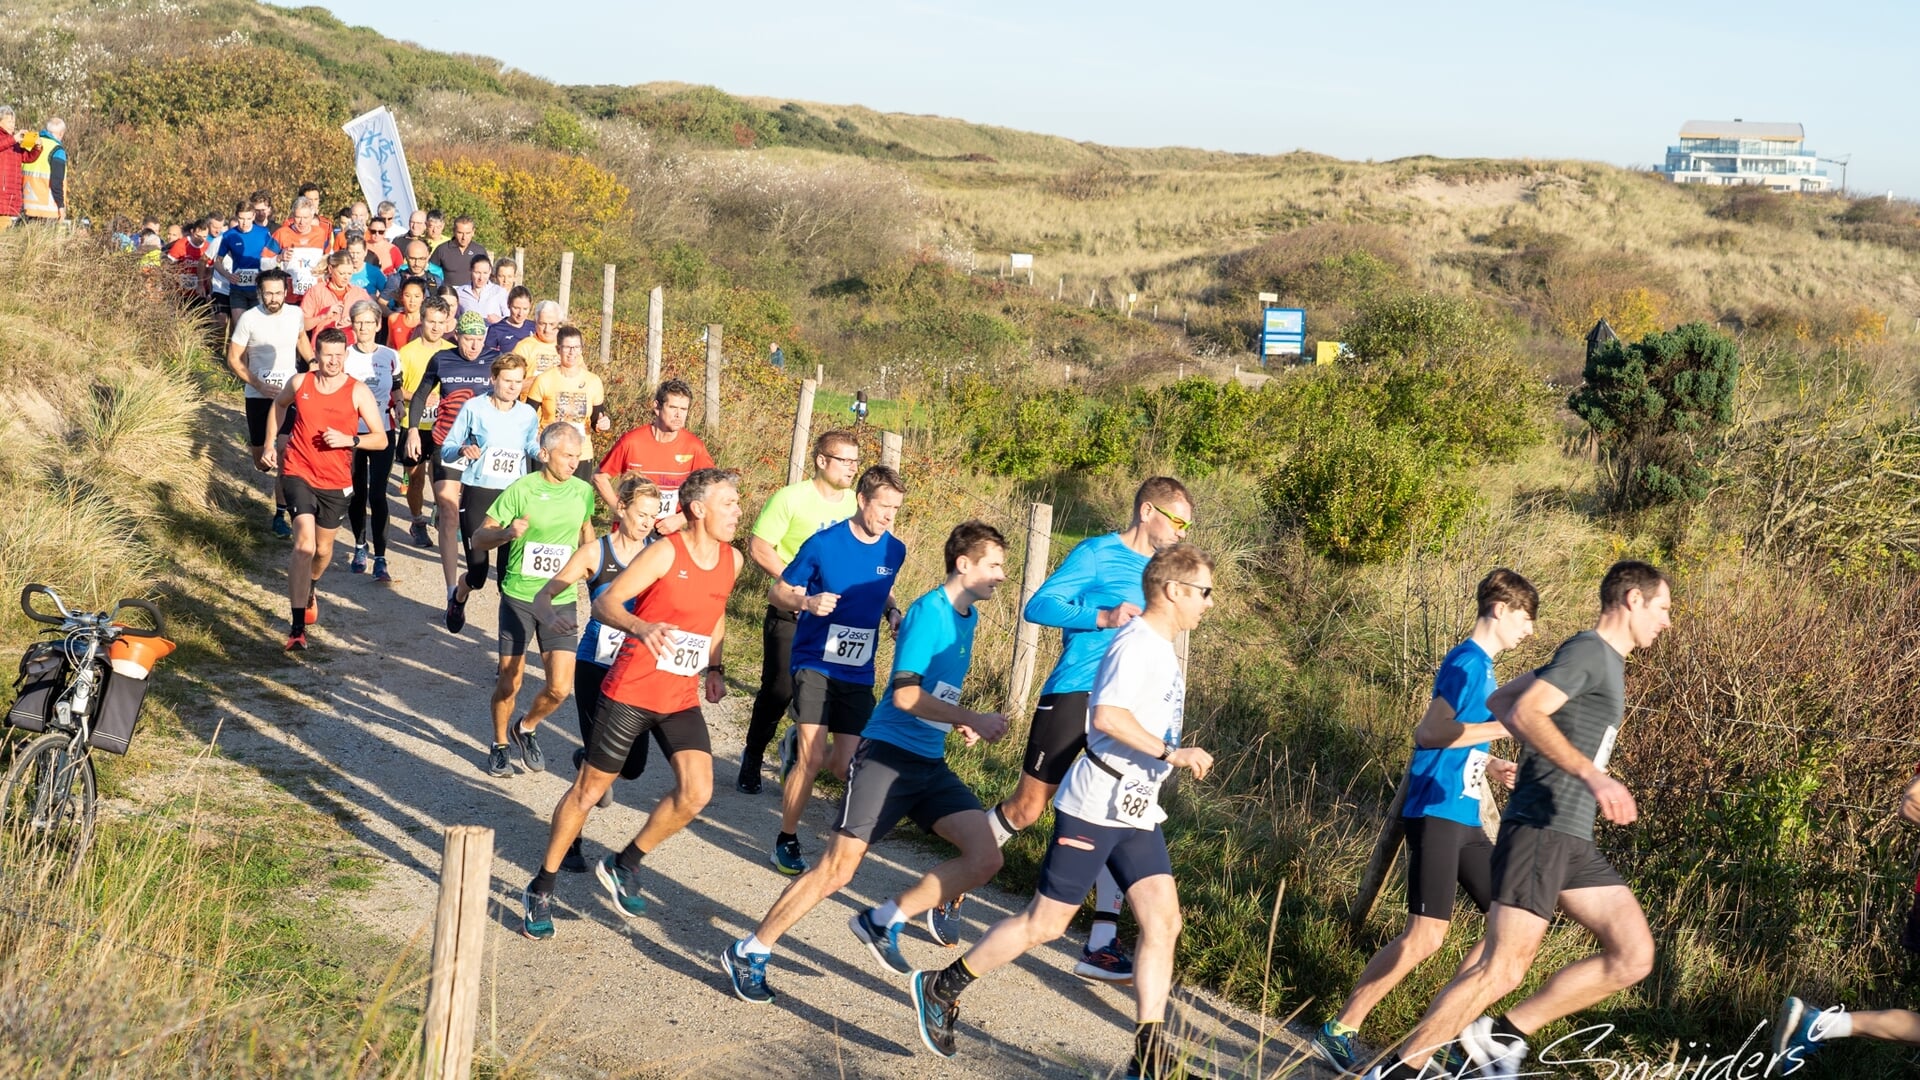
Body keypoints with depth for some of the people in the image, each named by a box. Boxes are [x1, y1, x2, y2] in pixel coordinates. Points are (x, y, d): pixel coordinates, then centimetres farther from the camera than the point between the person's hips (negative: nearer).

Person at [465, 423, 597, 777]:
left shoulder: (583, 491, -1)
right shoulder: (520, 490, -11)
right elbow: (477, 540, -9)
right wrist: (507, 533, -28)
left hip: (560, 601, 2)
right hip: (519, 597, -2)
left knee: (560, 687, -5)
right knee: (510, 681, 5)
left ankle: (525, 728, 25)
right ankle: (499, 745, 30)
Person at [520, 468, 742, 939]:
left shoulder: (731, 560, 5)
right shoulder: (665, 553, -14)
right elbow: (605, 603, -20)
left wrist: (714, 667, 17)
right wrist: (641, 627, -38)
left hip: (682, 698, 5)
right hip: (631, 692, -5)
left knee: (696, 793, -11)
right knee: (589, 790, 5)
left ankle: (624, 865, 13)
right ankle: (541, 889, 22)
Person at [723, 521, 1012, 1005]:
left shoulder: (967, 616, 14)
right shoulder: (929, 611, -12)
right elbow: (905, 695, -20)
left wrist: (957, 724, 13)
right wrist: (973, 721, -18)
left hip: (930, 764, 8)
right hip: (888, 753, -8)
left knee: (985, 859, -8)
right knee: (837, 869, -8)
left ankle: (882, 922, 4)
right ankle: (749, 953, 6)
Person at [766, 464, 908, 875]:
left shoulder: (894, 551, 1)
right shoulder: (824, 543, -12)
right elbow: (777, 592, -5)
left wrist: (893, 613, 0)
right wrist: (806, 602, -26)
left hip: (859, 671, 4)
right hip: (815, 663, -4)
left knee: (848, 767, 2)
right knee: (812, 758, -15)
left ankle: (798, 747, 38)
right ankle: (786, 841, 5)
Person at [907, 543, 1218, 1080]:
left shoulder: (1160, 648, 14)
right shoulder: (1137, 644, -16)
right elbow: (1108, 715, -30)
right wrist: (1171, 754, -29)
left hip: (1136, 811, 9)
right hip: (1096, 807, -9)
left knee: (1164, 922, 0)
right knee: (1045, 922, 0)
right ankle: (940, 987, 15)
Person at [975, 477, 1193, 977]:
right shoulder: (1096, 553, -6)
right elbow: (1038, 607, -14)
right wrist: (1104, 618, -24)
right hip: (1072, 696, -6)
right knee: (1027, 807, 2)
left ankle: (1102, 942, 1)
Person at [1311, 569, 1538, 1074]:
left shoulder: (1483, 667, 17)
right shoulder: (1467, 661, -11)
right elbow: (1429, 733, -23)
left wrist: (1490, 765, 11)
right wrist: (1506, 726, -19)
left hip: (1464, 817, 10)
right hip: (1437, 813, -10)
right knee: (1426, 935, -12)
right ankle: (1338, 1032, -4)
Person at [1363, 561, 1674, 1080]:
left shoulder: (1603, 661, 21)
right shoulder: (1588, 649, -8)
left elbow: (1499, 700, 26)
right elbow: (1523, 712, -23)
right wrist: (1592, 775, -32)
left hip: (1573, 841, 10)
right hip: (1539, 830, -10)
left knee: (1633, 957, 3)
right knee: (1501, 971, -11)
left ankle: (1500, 1036, 7)